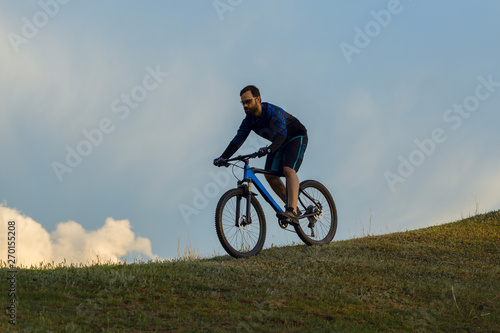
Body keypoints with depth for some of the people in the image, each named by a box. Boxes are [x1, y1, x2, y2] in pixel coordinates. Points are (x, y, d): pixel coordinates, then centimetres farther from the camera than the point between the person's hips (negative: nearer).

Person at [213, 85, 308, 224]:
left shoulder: (274, 112, -33)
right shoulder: (249, 121, -11)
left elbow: (281, 134, -46)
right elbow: (238, 140, -15)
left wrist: (269, 149, -64)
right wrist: (223, 158, -29)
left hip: (296, 138, -8)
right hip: (279, 143, 8)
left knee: (288, 169, -28)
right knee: (270, 175, -7)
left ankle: (292, 211, -37)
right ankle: (292, 207, 5)